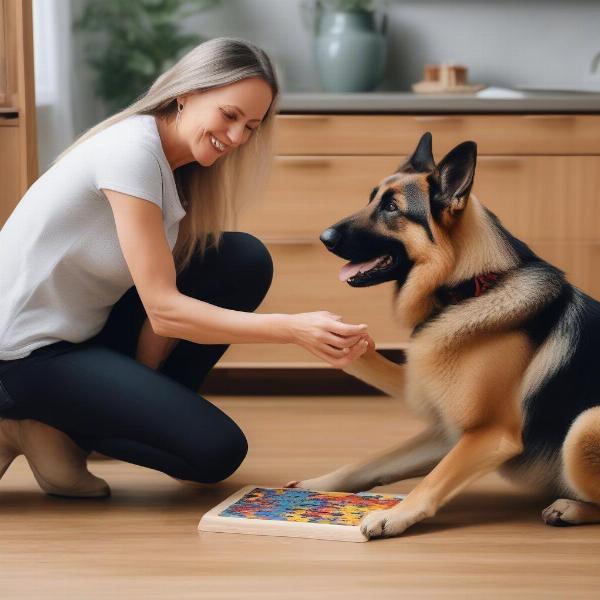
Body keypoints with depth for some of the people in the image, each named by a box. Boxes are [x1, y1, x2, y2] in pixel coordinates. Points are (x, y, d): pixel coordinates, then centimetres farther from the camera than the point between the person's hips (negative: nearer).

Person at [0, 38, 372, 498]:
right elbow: (164, 310, -27)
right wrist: (294, 329, -32)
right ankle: (42, 424, -2)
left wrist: (142, 394, -10)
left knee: (247, 262, -4)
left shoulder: (177, 167, 4)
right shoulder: (133, 150, -24)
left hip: (88, 329, 9)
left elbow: (163, 296, 0)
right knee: (217, 450, -16)